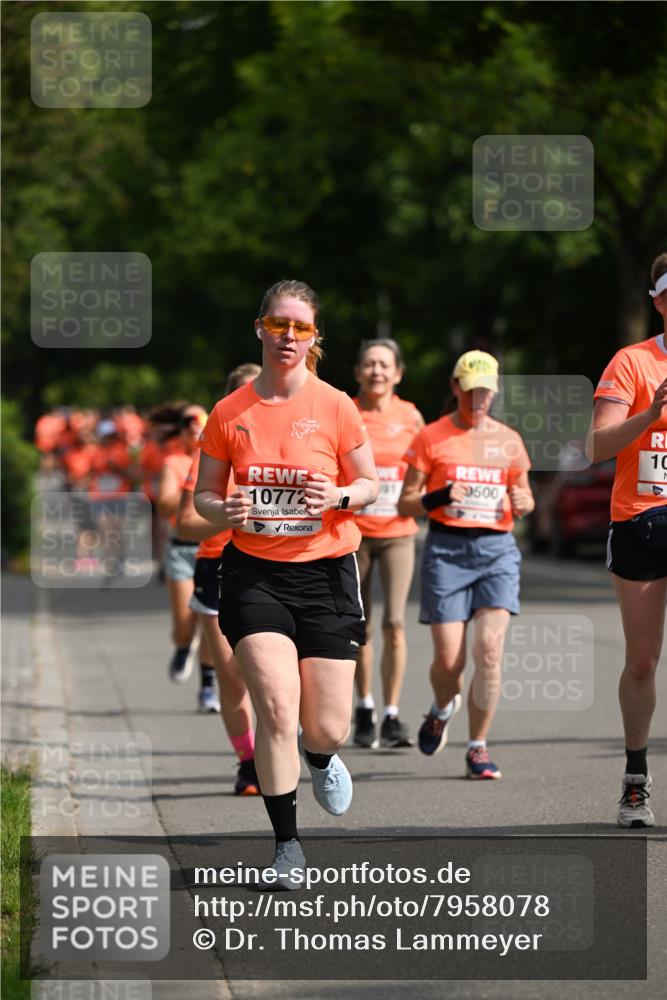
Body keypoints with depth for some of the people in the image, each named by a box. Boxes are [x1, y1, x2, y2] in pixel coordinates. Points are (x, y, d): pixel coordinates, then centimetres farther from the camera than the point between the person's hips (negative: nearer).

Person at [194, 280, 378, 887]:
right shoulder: (229, 414, 1)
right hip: (254, 574, 0)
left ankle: (323, 759, 40)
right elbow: (204, 494, 10)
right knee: (276, 707, -16)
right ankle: (287, 844, -3)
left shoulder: (335, 407, -3)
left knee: (325, 727, 0)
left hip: (325, 573, 0)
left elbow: (369, 483, 6)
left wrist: (339, 497, -16)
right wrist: (223, 512, -13)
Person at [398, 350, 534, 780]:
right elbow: (405, 503, 3)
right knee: (449, 658, -5)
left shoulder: (509, 440, 11)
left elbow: (524, 498, 21)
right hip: (447, 549, -2)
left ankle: (478, 746, -1)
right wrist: (439, 498, -17)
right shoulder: (432, 438, 3)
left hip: (497, 550, 2)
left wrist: (523, 503, -3)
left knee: (489, 649, -13)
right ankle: (443, 708, 31)